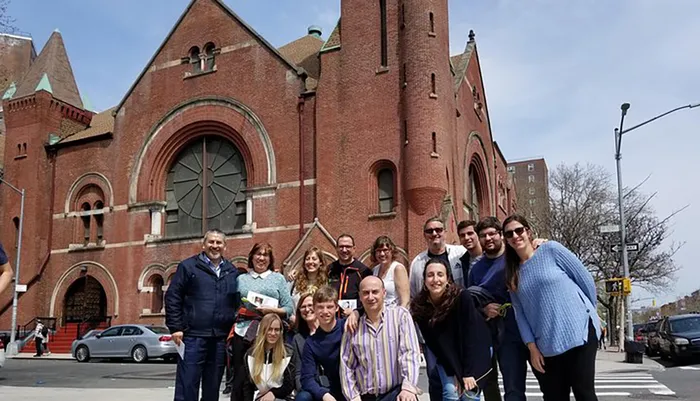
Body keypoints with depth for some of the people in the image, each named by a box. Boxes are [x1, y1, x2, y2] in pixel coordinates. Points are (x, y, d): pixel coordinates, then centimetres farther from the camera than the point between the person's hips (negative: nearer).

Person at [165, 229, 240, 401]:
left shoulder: (232, 271, 13)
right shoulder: (188, 266, 1)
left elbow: (237, 302, 15)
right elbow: (172, 297, -3)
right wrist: (175, 327, -9)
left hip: (220, 338, 4)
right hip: (193, 335, -4)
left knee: (213, 386, 12)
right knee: (187, 386, -2)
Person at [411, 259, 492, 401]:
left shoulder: (462, 297, -29)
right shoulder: (419, 307, -20)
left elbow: (470, 335, -25)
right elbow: (432, 342, -14)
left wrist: (468, 372, -25)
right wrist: (454, 373, -17)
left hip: (476, 351, -2)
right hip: (447, 358, 2)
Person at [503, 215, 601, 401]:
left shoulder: (551, 249, -2)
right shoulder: (513, 274, 9)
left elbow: (585, 279, 2)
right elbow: (520, 314, 6)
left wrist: (590, 313, 9)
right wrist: (532, 347, -2)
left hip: (579, 331, -4)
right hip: (546, 346, 4)